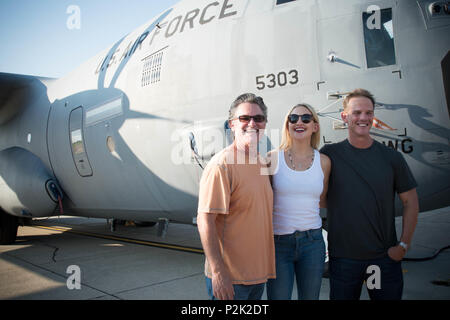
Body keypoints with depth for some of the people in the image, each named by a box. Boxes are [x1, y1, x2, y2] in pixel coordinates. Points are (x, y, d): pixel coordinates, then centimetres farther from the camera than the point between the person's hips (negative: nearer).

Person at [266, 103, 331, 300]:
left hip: (312, 242, 3)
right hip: (278, 241, -2)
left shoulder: (323, 161, 3)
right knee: (278, 296, 4)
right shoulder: (273, 158, -4)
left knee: (310, 296, 15)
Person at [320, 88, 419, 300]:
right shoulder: (329, 155, -4)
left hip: (385, 257, 2)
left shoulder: (392, 157, 1)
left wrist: (404, 245, 1)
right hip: (343, 257, -1)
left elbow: (410, 202, 6)